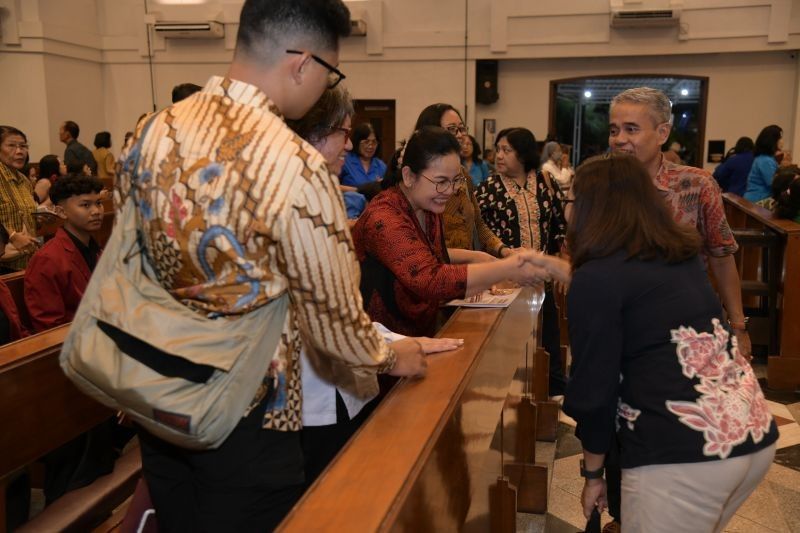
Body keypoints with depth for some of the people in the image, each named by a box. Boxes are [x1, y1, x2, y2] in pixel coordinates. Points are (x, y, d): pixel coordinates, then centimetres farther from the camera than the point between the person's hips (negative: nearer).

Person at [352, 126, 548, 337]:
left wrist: (475, 257, 8)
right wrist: (507, 269, -27)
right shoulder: (384, 219, -22)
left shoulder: (428, 207, 4)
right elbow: (432, 281, -32)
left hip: (423, 334, 8)